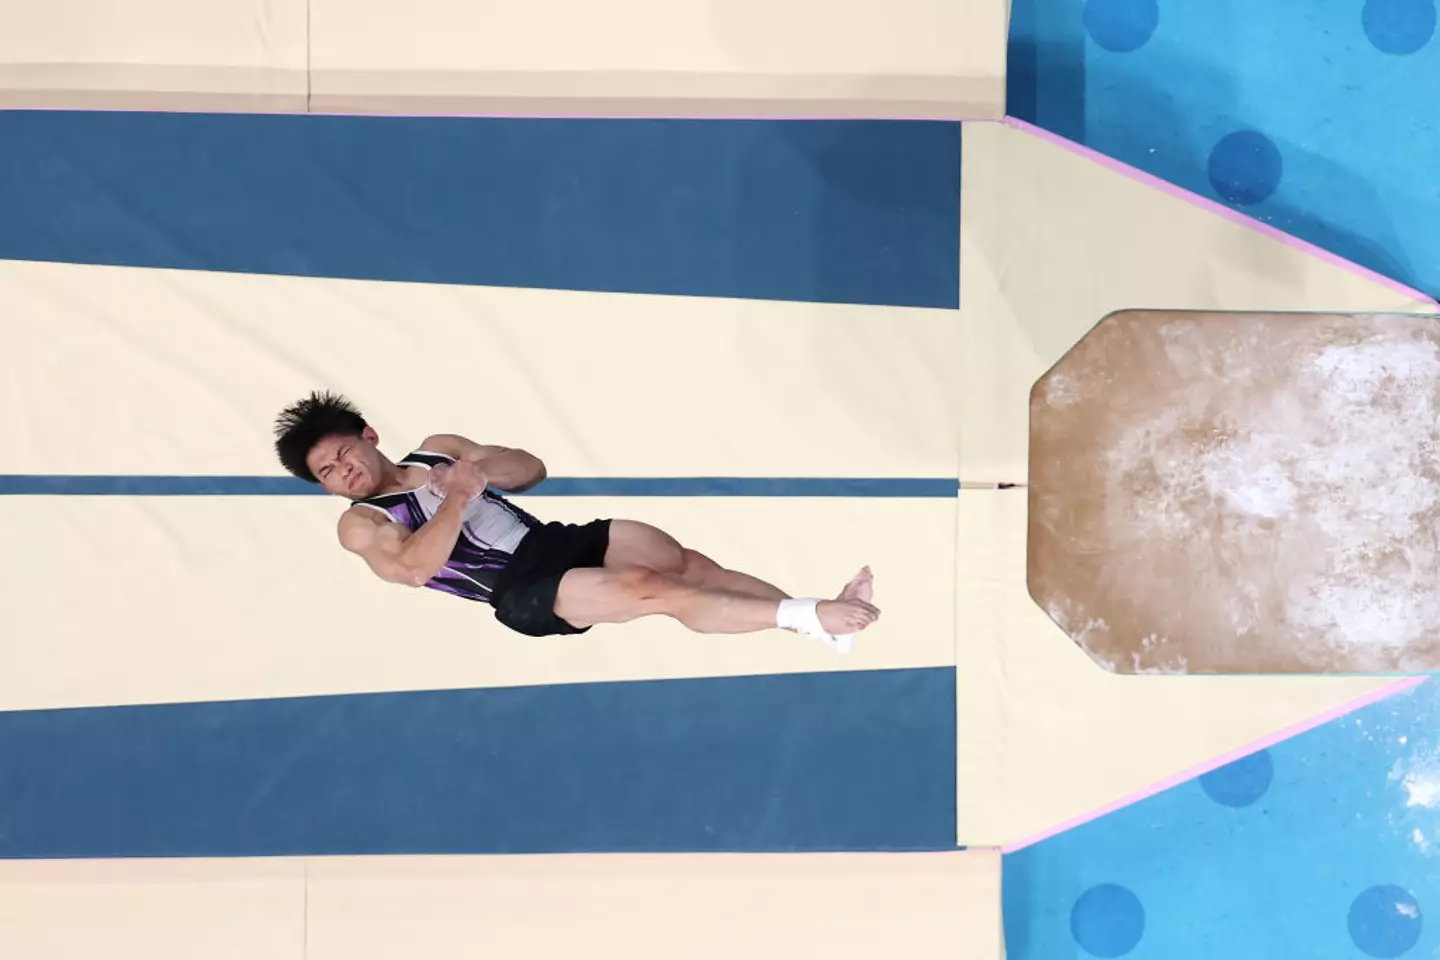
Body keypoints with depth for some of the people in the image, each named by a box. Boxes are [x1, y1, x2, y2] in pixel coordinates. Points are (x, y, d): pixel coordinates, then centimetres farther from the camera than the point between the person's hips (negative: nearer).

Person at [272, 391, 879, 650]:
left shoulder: (436, 450, 22)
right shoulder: (360, 523, 4)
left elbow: (532, 469, 18)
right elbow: (411, 568, -17)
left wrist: (480, 469, -1)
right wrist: (458, 498, -19)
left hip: (556, 541, 7)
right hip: (521, 592, -7)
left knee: (684, 560, -12)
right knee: (648, 588, -26)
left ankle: (819, 618, -18)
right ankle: (808, 616, -32)